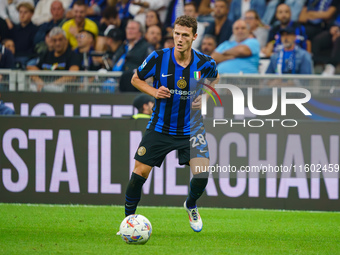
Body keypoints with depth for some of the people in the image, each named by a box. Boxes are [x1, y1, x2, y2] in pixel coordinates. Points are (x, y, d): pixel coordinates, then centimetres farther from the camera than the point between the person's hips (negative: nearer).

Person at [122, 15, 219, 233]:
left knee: (202, 173, -14)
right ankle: (128, 218, 13)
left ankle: (191, 206, 19)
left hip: (191, 128, 0)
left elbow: (216, 80, 13)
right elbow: (136, 79, 4)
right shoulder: (158, 58, -13)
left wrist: (205, 97, -5)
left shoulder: (204, 63, -11)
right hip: (160, 127, 0)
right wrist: (154, 92, -14)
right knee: (140, 172, -6)